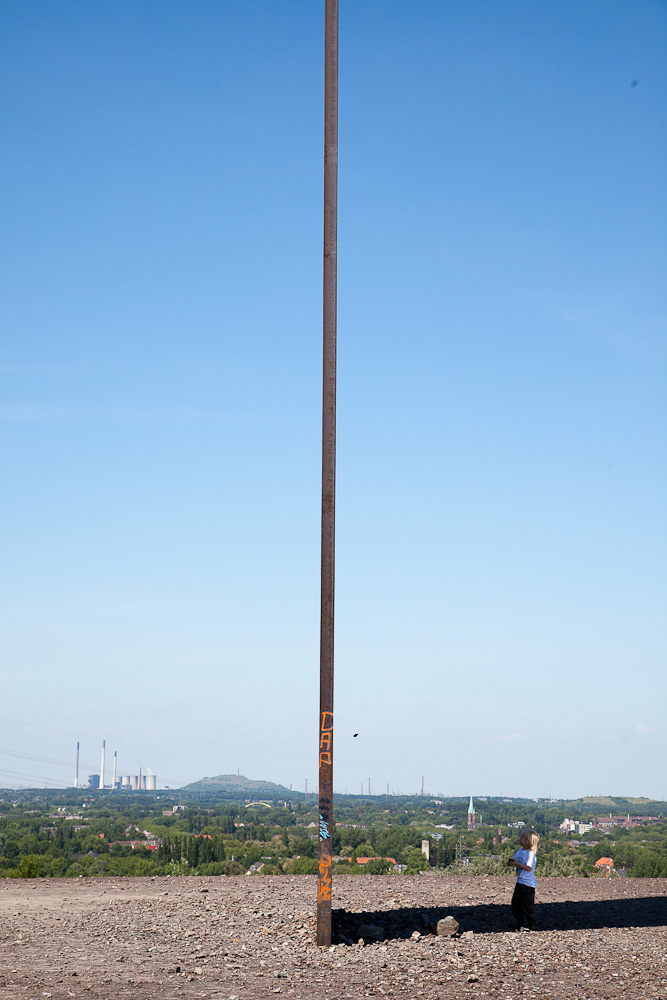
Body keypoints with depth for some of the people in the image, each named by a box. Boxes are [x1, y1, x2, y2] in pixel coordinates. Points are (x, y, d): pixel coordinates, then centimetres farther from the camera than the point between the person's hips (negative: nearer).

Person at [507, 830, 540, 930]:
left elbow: (528, 868, -25)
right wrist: (511, 862, -9)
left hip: (528, 884, -9)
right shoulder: (520, 851, 8)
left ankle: (530, 925, 7)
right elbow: (514, 860, 14)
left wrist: (517, 863, -27)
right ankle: (519, 923, 28)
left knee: (527, 905, -3)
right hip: (520, 882, 9)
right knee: (516, 902, 14)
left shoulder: (531, 854, -18)